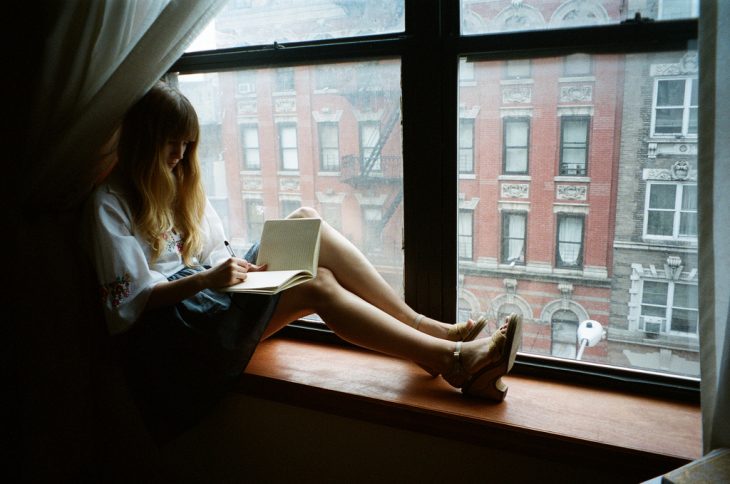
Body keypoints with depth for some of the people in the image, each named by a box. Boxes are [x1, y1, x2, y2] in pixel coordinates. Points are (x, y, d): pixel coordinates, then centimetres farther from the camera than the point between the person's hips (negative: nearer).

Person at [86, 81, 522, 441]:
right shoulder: (111, 203, -6)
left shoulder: (180, 183, 17)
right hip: (168, 323, -7)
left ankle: (426, 328, -20)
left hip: (205, 295, 7)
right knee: (316, 285, -27)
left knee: (306, 221, -16)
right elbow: (129, 303, -13)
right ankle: (452, 358, -26)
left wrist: (239, 269, -8)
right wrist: (205, 280, -25)